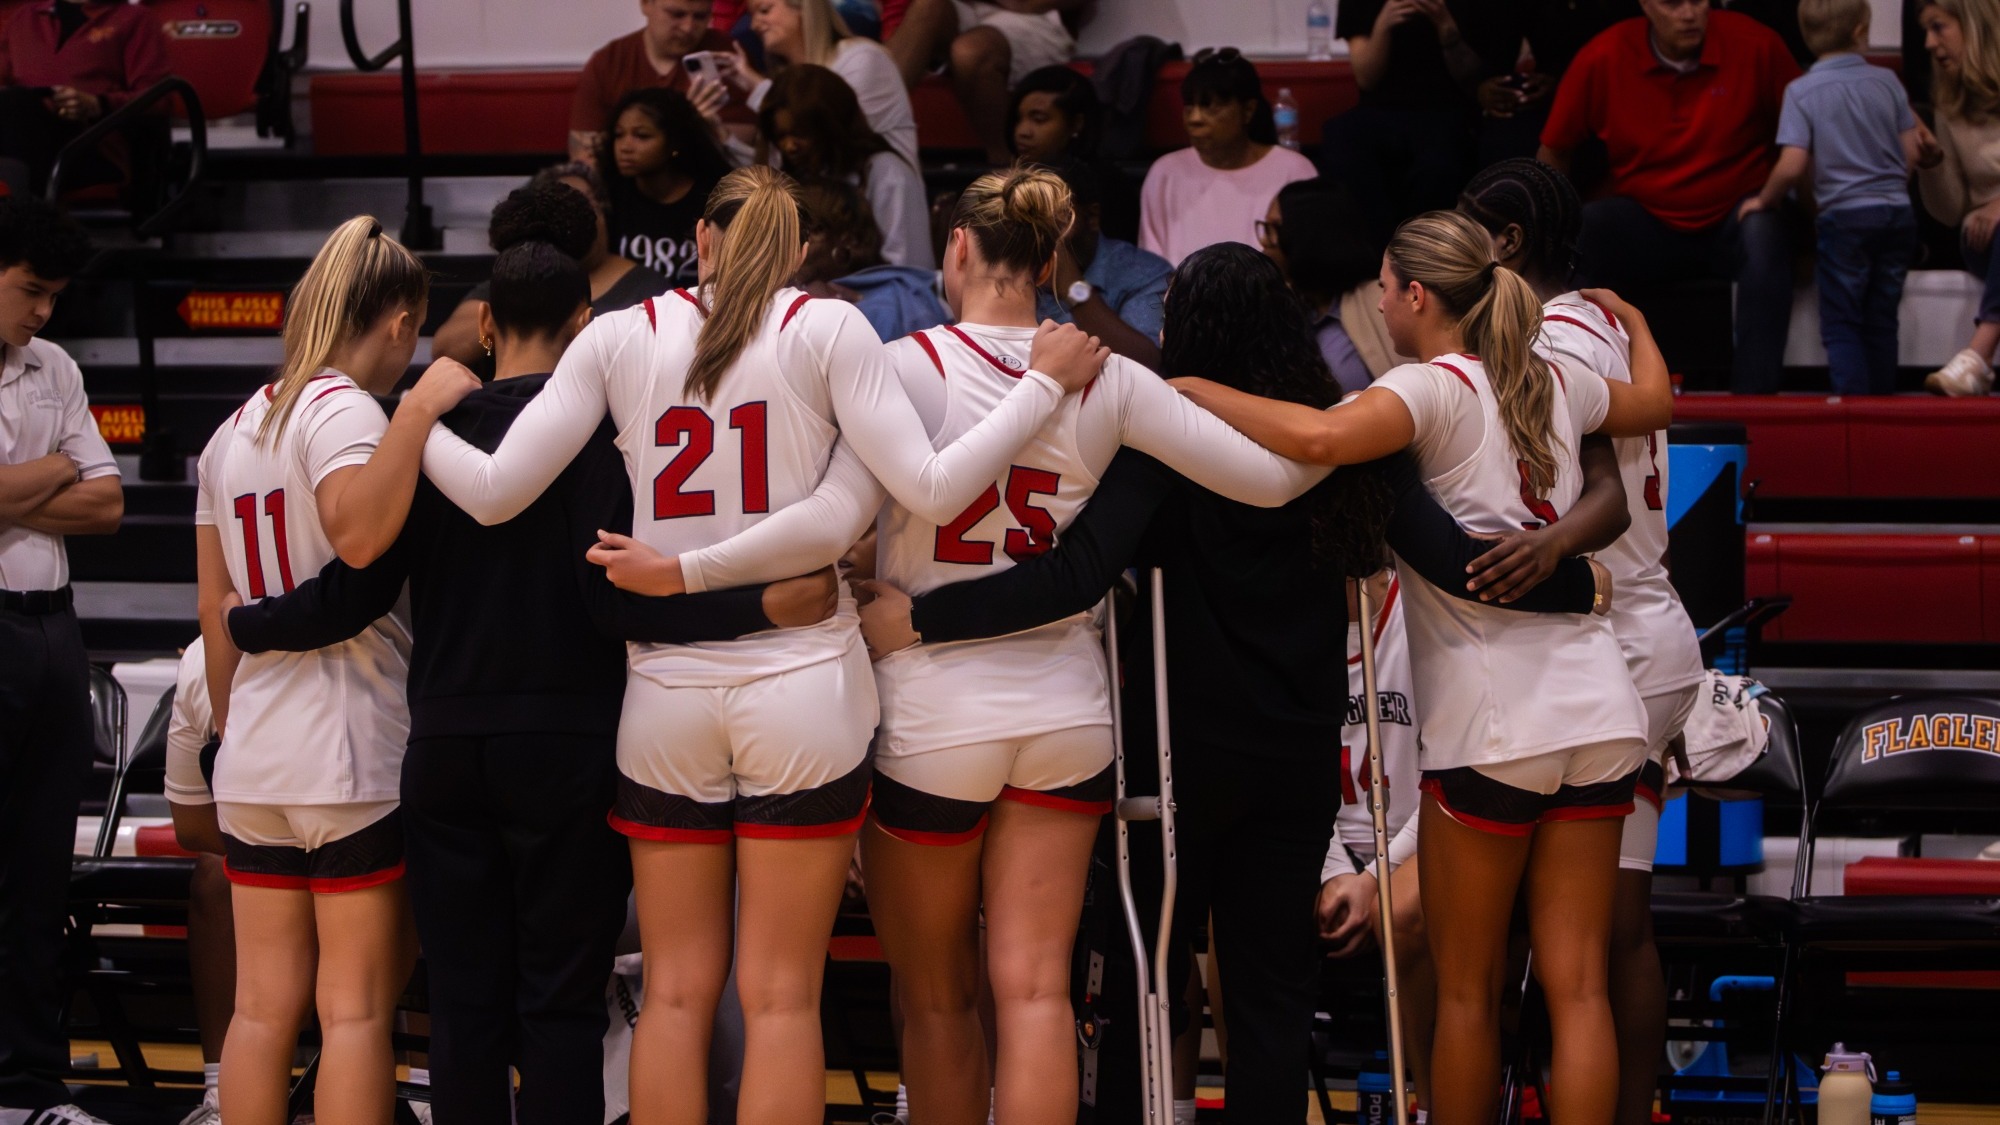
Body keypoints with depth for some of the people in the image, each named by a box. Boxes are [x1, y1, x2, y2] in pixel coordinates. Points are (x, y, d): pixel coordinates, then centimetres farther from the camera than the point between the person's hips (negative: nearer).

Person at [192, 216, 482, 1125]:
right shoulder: (342, 409, -10)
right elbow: (359, 532, -30)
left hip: (253, 759, 7)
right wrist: (421, 407, -25)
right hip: (352, 752, -7)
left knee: (262, 1005, 7)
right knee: (355, 1008, -4)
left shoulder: (234, 431, 14)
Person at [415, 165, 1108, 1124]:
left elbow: (494, 492, -1)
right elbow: (930, 489, -10)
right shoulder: (828, 329, -2)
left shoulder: (621, 336, 4)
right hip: (802, 682, -2)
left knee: (677, 992, 7)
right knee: (782, 996, -1)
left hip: (668, 690, 2)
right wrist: (1047, 384, 1)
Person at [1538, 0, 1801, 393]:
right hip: (1644, 225, 1)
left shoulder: (1754, 46, -11)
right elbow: (1553, 153, 5)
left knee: (1764, 234, -34)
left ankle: (1753, 393, -33)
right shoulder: (1601, 60, -7)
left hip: (1733, 219, -1)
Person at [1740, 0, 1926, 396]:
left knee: (1841, 324, 1)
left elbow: (1792, 165, -15)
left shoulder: (1802, 92, -8)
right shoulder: (1886, 82, 2)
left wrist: (1764, 200, 3)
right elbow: (1912, 152, 5)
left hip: (1846, 218, -4)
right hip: (1897, 214, 4)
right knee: (1881, 322, 14)